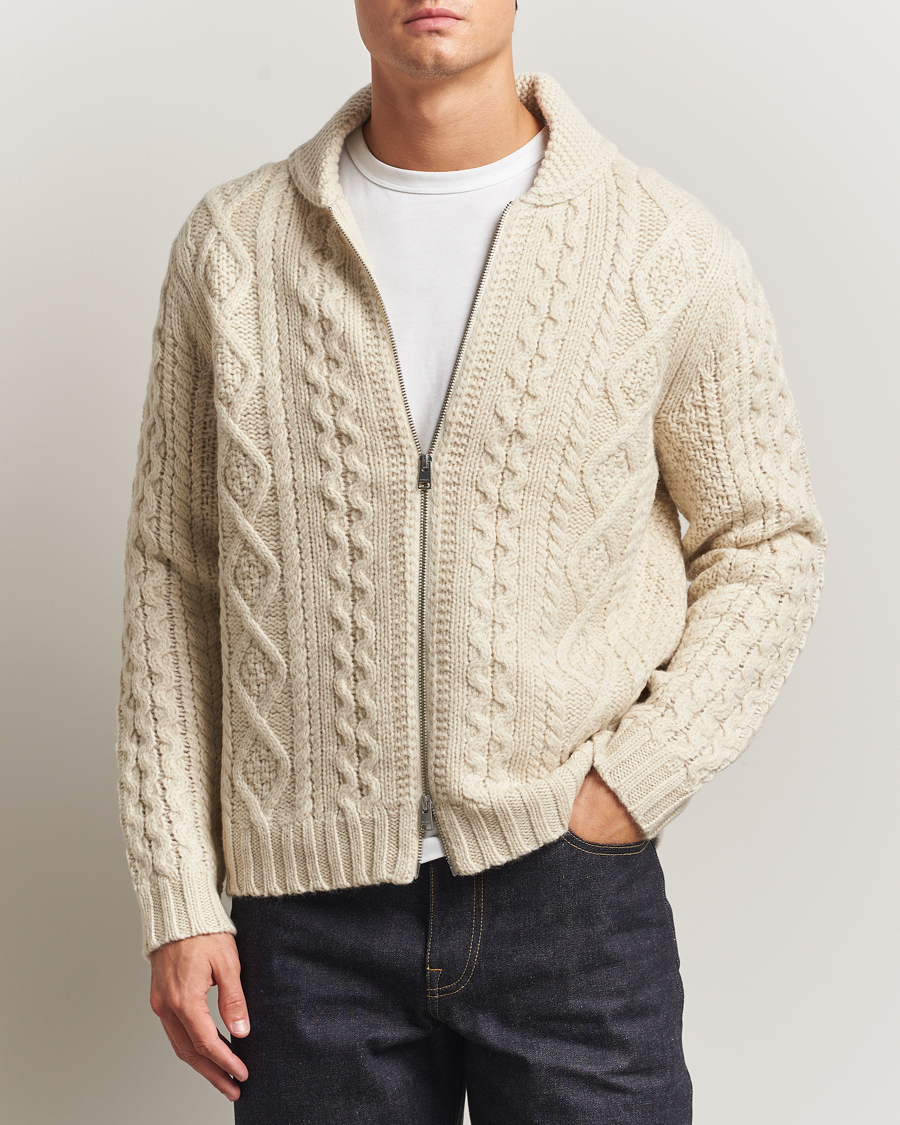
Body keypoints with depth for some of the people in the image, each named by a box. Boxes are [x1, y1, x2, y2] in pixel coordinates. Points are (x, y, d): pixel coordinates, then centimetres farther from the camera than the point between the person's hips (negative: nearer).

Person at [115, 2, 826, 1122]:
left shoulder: (667, 248, -1)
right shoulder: (232, 243, 2)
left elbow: (765, 540, 7)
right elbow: (173, 573, 4)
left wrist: (633, 782, -6)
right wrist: (179, 901, 1)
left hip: (572, 892, 0)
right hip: (315, 903, 1)